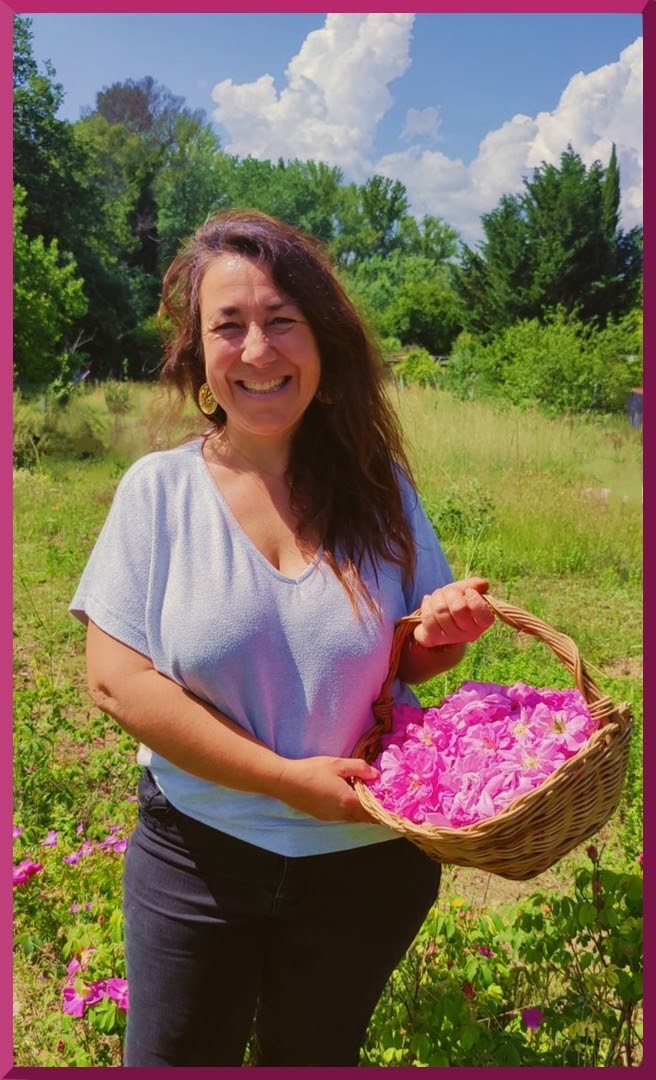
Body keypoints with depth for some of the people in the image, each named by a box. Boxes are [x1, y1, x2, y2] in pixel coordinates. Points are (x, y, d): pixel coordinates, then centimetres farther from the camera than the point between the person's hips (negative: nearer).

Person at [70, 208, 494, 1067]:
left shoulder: (376, 484, -6)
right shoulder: (158, 489, -11)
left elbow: (410, 664, 4)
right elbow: (116, 679, -15)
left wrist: (441, 631, -20)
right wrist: (286, 779, -20)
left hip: (367, 860, 2)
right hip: (199, 859, -1)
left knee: (313, 1058, 24)